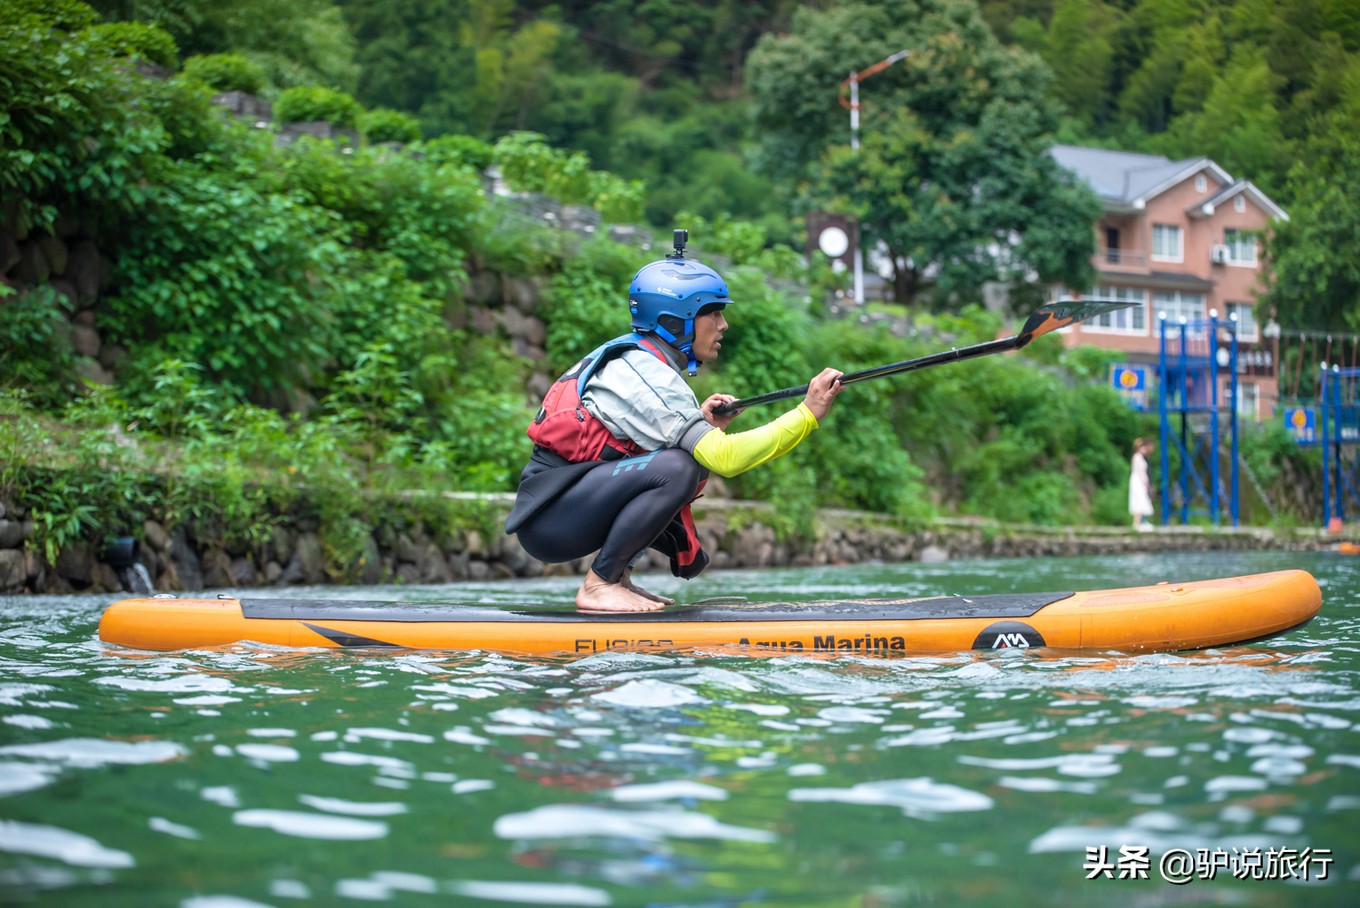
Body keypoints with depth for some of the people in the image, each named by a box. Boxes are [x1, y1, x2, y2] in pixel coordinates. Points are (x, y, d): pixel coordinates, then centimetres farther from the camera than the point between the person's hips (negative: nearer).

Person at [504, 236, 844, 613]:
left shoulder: (632, 357, 11)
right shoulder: (647, 376, -18)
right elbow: (724, 458, -26)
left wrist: (701, 424, 2)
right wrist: (808, 414, -24)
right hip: (547, 522, -10)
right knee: (676, 469, -27)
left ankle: (617, 576, 12)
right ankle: (598, 586, -15)